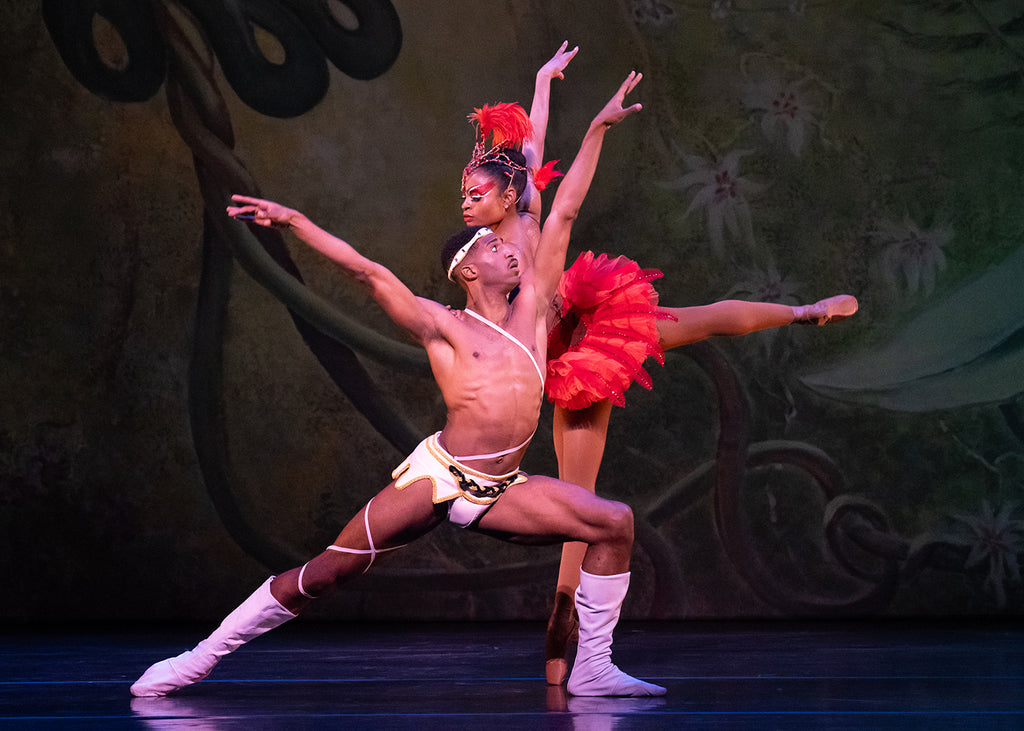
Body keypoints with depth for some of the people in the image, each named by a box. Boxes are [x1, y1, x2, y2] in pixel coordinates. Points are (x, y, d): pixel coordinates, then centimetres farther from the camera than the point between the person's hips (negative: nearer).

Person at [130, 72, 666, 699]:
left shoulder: (531, 308, 13)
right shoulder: (441, 326, 2)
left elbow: (563, 213, 14)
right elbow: (366, 270, -3)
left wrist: (599, 128, 17)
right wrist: (295, 221, -10)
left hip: (502, 493, 5)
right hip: (438, 476, -5)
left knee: (614, 524, -10)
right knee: (328, 571, -7)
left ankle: (593, 671, -4)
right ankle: (202, 658, 2)